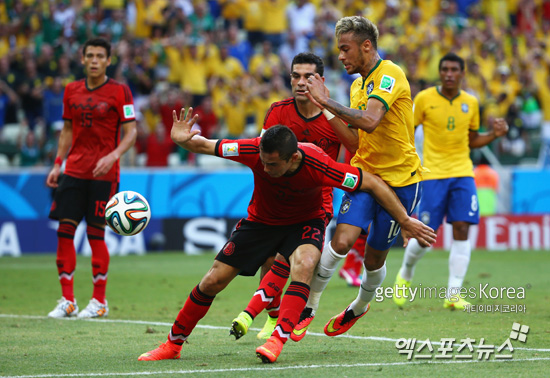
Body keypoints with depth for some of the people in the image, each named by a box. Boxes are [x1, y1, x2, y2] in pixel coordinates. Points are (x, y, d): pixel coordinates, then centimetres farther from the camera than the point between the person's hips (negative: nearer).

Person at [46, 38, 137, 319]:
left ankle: (99, 302, 7)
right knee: (65, 230, -2)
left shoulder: (119, 92, -4)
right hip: (74, 170, 4)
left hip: (103, 174, -4)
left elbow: (130, 132, -6)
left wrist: (113, 156, -22)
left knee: (96, 233, -4)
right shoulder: (72, 91, 10)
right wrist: (57, 163, 10)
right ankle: (67, 301, 5)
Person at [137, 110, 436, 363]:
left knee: (304, 264, -35)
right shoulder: (255, 151, -30)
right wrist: (183, 141, -43)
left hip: (305, 222, -2)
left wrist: (405, 221, -22)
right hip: (261, 221, 2)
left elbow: (372, 183, -26)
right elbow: (206, 146, -20)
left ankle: (278, 340, -34)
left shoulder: (318, 167, -36)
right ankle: (173, 344, 15)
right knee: (213, 280, -2)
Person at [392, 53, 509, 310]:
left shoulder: (471, 103, 8)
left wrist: (494, 134, 1)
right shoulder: (424, 99, -2)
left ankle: (453, 295, -4)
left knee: (462, 230, -8)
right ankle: (405, 275, 26)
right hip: (433, 175, -3)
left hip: (463, 173, 3)